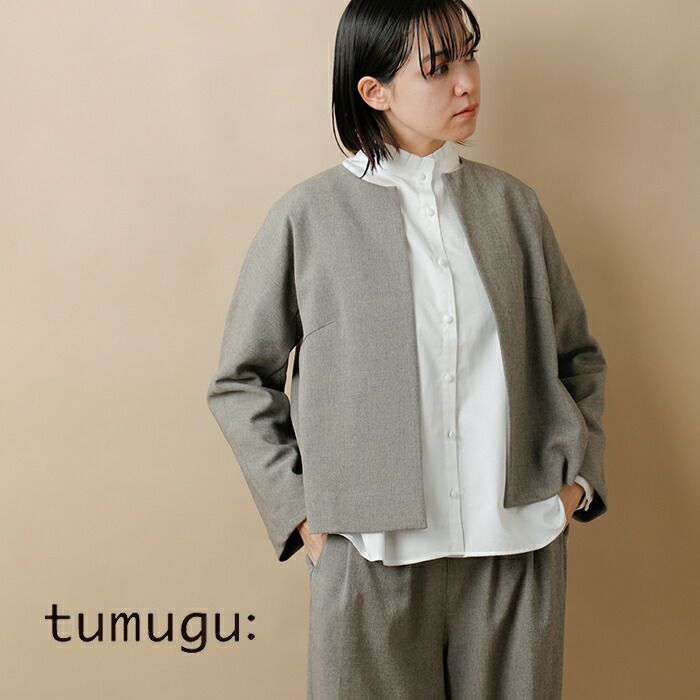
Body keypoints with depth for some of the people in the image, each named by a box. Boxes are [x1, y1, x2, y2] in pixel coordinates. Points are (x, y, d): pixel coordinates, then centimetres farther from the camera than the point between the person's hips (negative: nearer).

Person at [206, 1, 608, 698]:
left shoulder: (512, 204, 7)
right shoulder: (307, 217, -3)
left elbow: (578, 357, 16)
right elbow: (240, 382, 3)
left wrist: (577, 478, 6)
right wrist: (300, 509, -3)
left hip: (518, 549, 3)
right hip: (372, 559, -2)